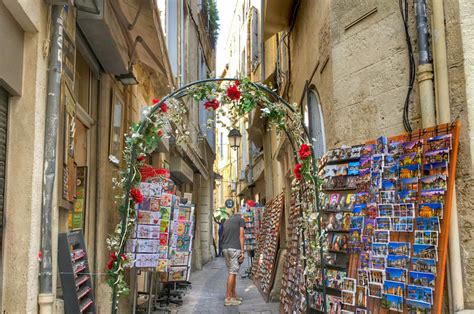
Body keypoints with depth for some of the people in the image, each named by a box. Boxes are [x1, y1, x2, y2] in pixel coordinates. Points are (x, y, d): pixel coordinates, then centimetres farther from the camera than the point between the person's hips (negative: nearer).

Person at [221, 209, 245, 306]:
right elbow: (241, 236, -3)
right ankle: (228, 299, -7)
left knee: (232, 273, 13)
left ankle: (233, 296, 17)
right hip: (235, 248, -6)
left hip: (225, 248, 7)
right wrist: (242, 251, -5)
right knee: (232, 273, -6)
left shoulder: (226, 221, 24)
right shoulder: (241, 219, 6)